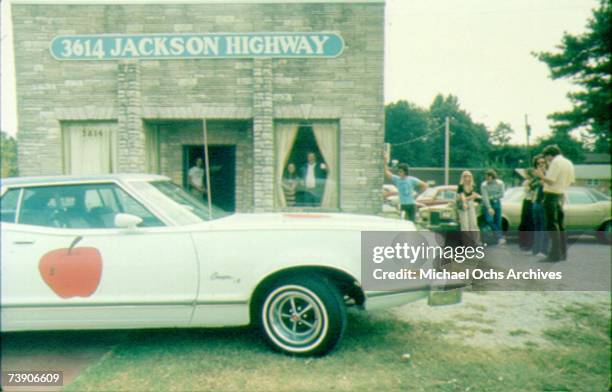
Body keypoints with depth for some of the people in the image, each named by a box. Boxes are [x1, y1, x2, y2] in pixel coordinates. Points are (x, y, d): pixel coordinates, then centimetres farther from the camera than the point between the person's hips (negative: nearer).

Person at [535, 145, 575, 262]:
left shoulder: (556, 162, -12)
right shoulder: (569, 163, 15)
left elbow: (550, 180, -20)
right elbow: (570, 181, 17)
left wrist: (540, 175, -5)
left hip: (552, 195, -9)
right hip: (562, 195, 9)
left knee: (552, 226, -8)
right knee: (560, 225, 14)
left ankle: (555, 254, -9)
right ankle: (563, 253, 18)